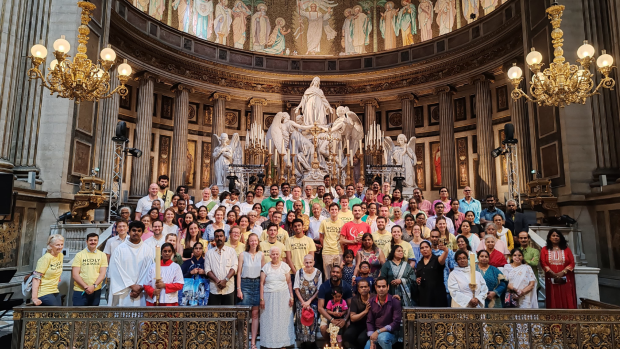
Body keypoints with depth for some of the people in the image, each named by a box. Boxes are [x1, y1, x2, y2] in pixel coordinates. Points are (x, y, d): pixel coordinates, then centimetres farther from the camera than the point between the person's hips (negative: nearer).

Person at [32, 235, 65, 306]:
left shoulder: (61, 256, 6)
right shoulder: (45, 258, -14)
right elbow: (36, 277, -18)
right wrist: (34, 298, -23)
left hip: (55, 292, 7)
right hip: (44, 293, -7)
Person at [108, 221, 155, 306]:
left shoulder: (148, 250, 4)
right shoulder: (120, 249, 1)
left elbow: (148, 271, 2)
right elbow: (117, 270, -3)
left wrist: (140, 287, -7)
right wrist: (132, 285, -8)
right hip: (123, 292, 0)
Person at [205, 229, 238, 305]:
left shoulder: (231, 251, 9)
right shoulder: (209, 253, 12)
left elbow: (234, 267, 0)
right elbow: (207, 270, 4)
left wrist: (225, 280, -14)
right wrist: (217, 281, -10)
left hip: (228, 288, -1)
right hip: (214, 288, 1)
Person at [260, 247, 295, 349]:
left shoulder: (285, 266, 5)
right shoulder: (265, 267, 4)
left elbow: (289, 283, 6)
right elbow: (262, 283, 3)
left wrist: (291, 296, -1)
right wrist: (261, 298, -3)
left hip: (283, 296, 0)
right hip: (269, 297, 0)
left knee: (283, 319, 1)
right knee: (269, 320, 0)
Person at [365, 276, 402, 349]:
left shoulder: (395, 302, -10)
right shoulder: (371, 301, 2)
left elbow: (396, 322, -14)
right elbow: (369, 322, 4)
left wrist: (378, 332, -18)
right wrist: (372, 342, -7)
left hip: (390, 333, -4)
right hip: (376, 333, 4)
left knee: (382, 338, -36)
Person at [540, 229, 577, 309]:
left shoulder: (566, 249, 10)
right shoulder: (544, 250, 7)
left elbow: (572, 263, 2)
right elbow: (543, 264, -2)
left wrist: (562, 272, -11)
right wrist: (553, 274, -13)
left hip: (565, 280, 1)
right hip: (551, 280, -1)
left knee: (567, 301, 0)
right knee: (554, 301, 1)